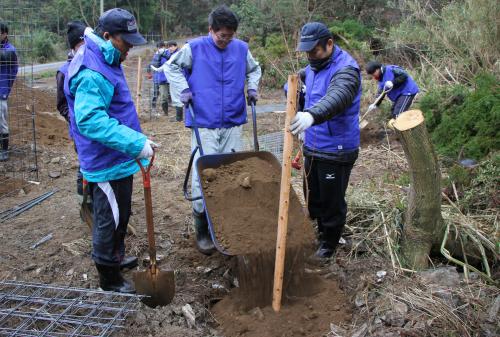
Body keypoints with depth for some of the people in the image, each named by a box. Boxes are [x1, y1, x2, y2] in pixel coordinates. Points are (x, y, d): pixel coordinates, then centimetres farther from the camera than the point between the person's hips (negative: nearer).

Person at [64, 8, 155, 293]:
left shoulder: (105, 63, 11)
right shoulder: (92, 74, -23)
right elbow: (90, 120, -33)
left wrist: (135, 142, 25)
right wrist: (136, 142, -37)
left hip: (117, 160, 10)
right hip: (108, 164, -10)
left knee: (120, 216, 24)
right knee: (110, 220, 4)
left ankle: (118, 259, 43)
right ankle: (110, 278, 21)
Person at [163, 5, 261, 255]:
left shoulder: (241, 49, 6)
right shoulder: (195, 48, -2)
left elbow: (254, 69, 25)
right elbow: (171, 66, 10)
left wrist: (252, 87, 8)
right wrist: (184, 89, -3)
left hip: (233, 124, 3)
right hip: (203, 124, -3)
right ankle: (202, 229, 9)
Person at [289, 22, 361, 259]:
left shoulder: (346, 69, -20)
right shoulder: (313, 66, 8)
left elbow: (337, 98, -41)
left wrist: (312, 115, -59)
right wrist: (302, 123, 11)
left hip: (336, 151, -8)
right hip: (312, 147, 8)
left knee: (332, 201, 6)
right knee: (312, 196, 20)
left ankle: (329, 244, 26)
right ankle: (321, 231, 42)